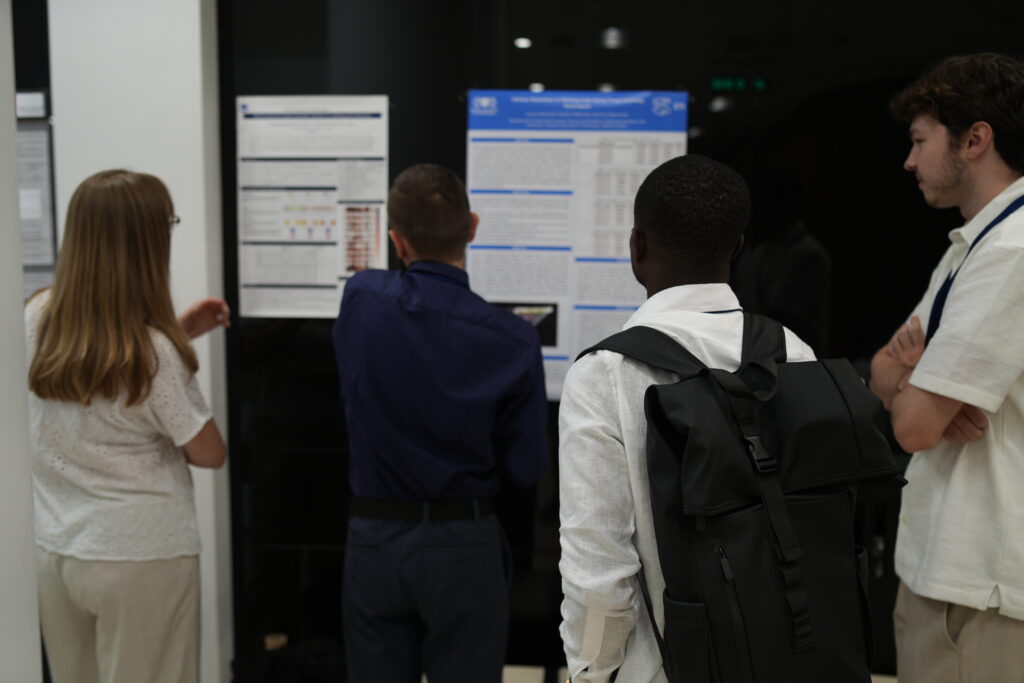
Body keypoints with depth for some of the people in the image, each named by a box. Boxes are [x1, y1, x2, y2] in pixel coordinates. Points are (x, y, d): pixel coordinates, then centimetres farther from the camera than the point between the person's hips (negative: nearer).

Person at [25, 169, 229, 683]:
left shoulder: (36, 319, -5)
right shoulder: (153, 354, -23)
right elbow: (210, 454, -10)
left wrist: (177, 332, 12)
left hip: (53, 551, 6)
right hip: (141, 559, -6)